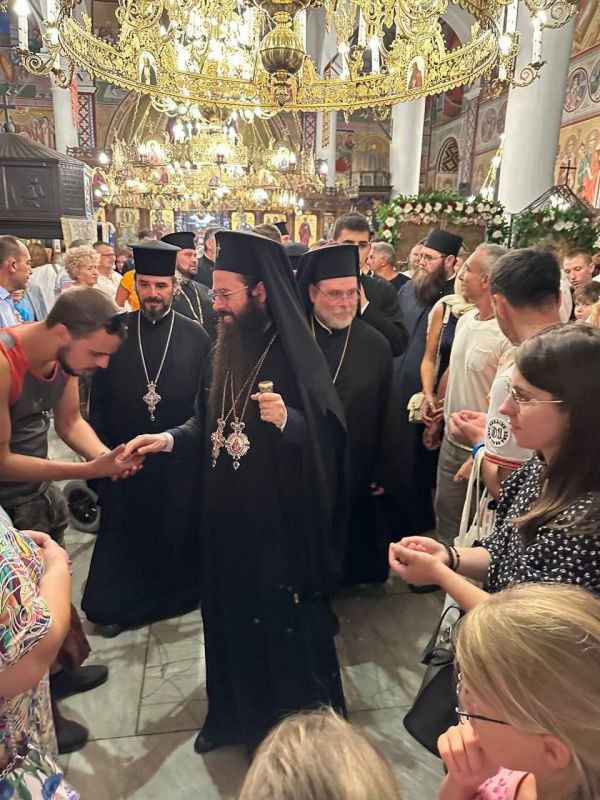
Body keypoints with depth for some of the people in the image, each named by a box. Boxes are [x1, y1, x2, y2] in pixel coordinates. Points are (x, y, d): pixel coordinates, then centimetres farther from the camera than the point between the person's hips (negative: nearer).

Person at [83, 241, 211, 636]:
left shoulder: (196, 336, -5)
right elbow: (98, 396, 2)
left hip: (181, 455, 0)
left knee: (179, 530, 15)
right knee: (125, 532, 14)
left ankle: (178, 594, 38)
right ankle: (118, 603, 34)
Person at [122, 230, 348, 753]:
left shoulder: (295, 354, -15)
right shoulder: (227, 348, 5)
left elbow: (329, 434, -17)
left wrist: (287, 421, -34)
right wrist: (170, 438, 0)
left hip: (280, 518, -6)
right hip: (227, 514, 7)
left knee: (287, 622, 11)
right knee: (231, 613, 19)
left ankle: (303, 721, 35)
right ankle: (236, 713, 41)